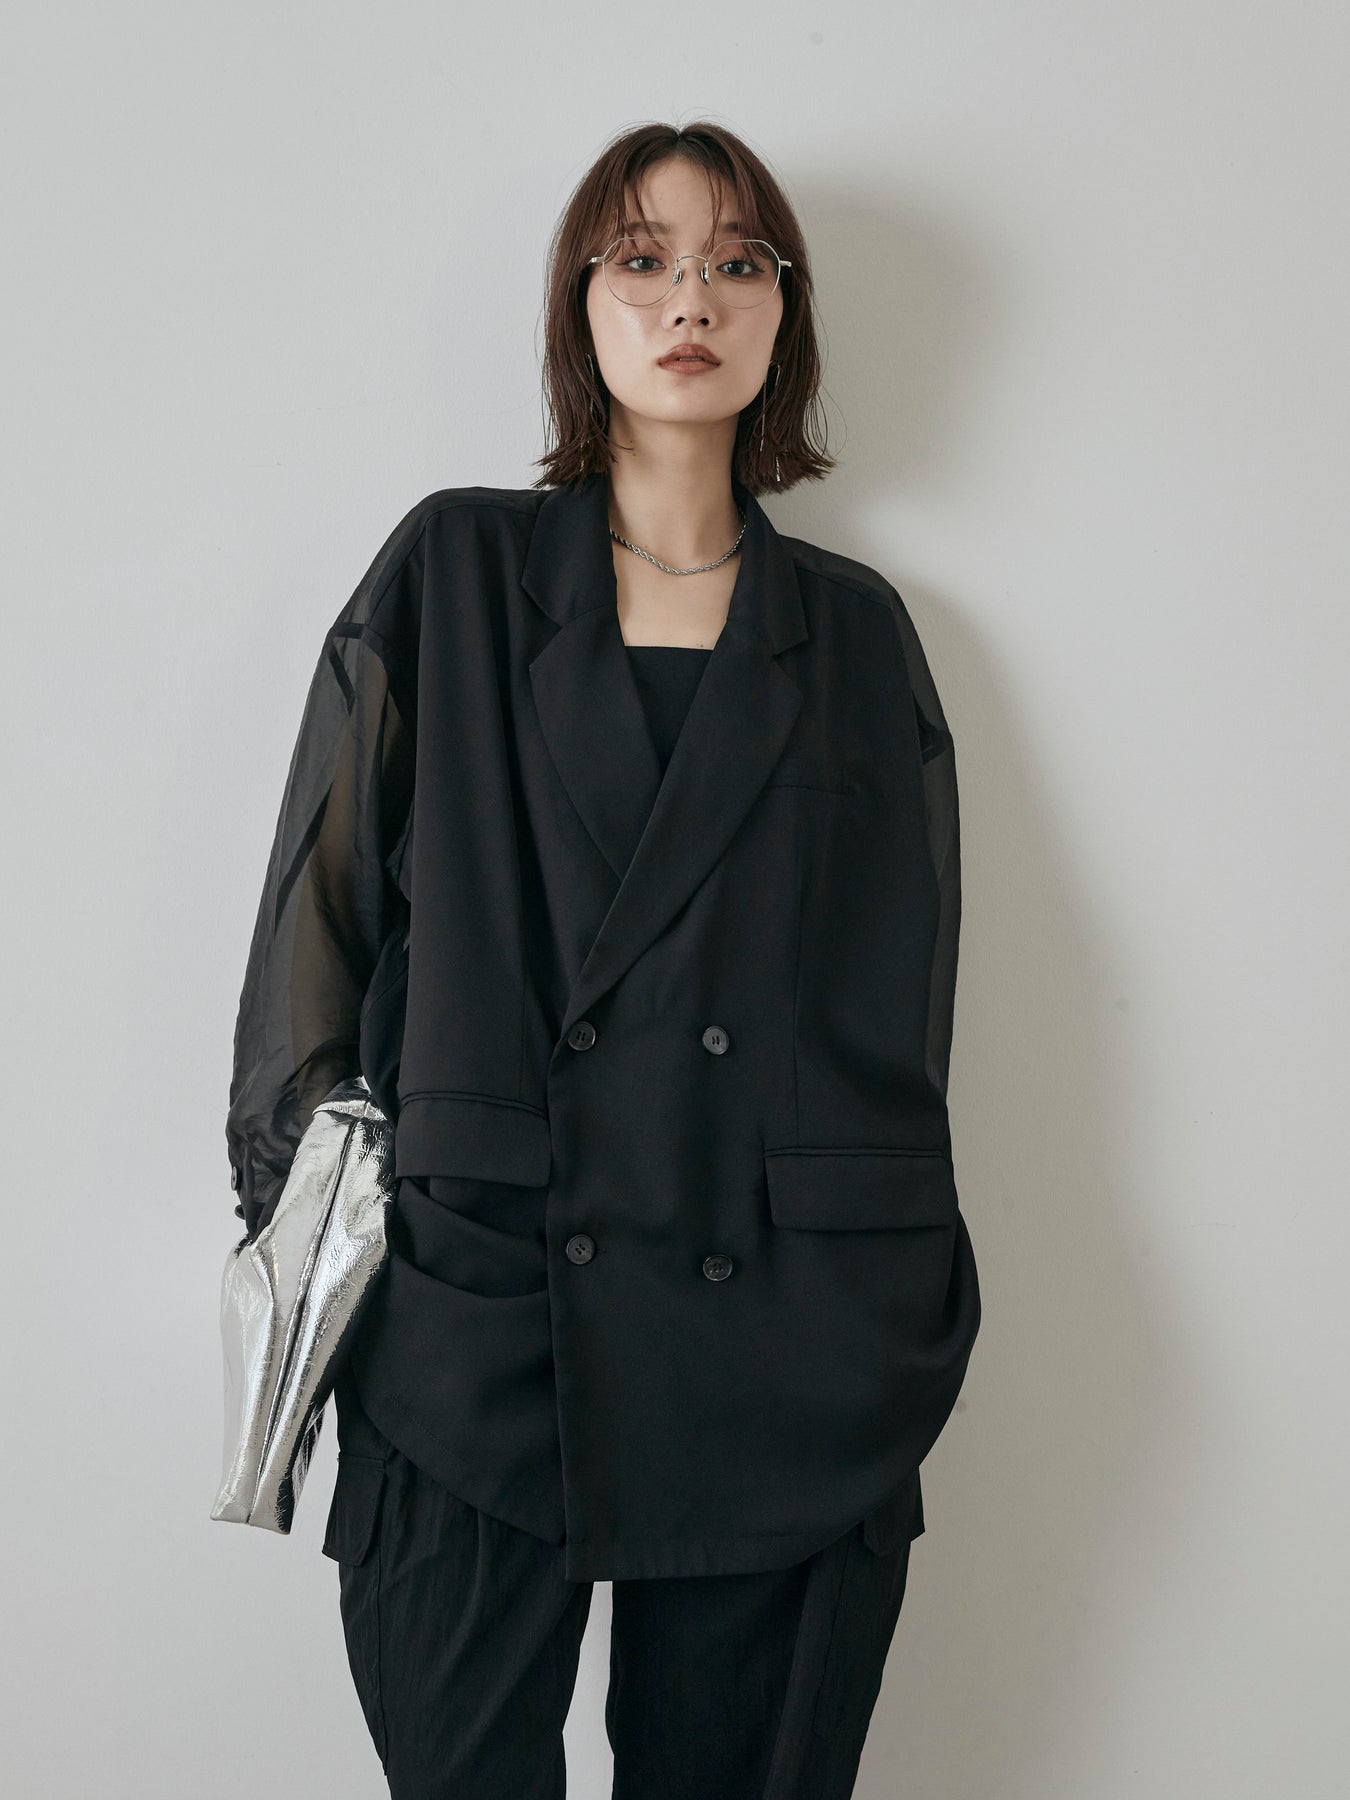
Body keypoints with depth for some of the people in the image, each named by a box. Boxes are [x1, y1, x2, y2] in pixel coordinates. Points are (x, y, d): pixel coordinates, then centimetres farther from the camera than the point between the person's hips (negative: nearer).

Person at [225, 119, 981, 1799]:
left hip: (790, 1373, 1)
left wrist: (899, 1319, 6)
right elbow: (318, 909, 5)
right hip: (470, 1330, -1)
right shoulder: (453, 573, 6)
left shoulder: (858, 632, 10)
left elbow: (906, 1000, 10)